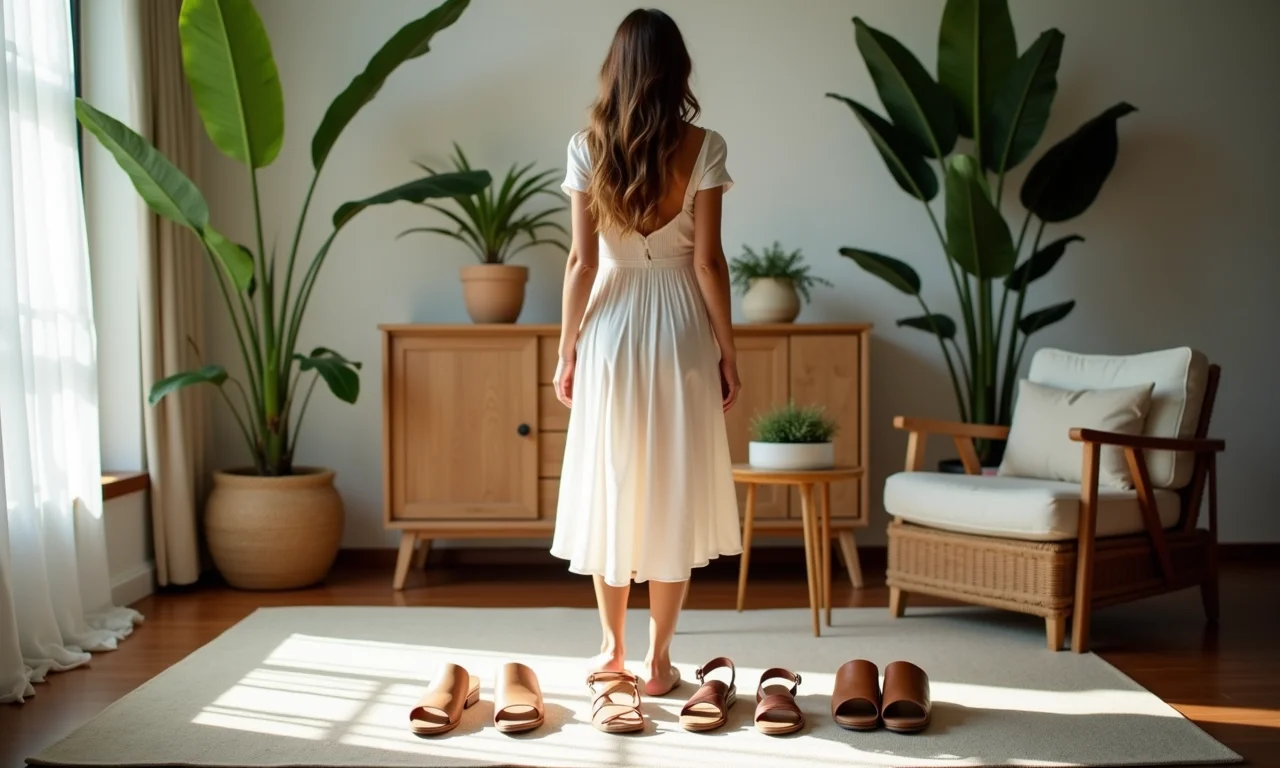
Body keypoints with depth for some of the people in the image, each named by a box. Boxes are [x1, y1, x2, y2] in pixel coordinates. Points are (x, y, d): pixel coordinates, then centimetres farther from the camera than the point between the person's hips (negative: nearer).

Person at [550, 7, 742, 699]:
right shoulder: (702, 147, -7)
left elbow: (583, 262, -5)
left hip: (611, 330, 1)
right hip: (680, 329, -1)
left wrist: (567, 349, 4)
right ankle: (657, 660, 13)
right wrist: (728, 350, 1)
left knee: (609, 488, 12)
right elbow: (708, 261, -8)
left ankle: (612, 650, 22)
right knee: (673, 493, 7)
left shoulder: (587, 148, -4)